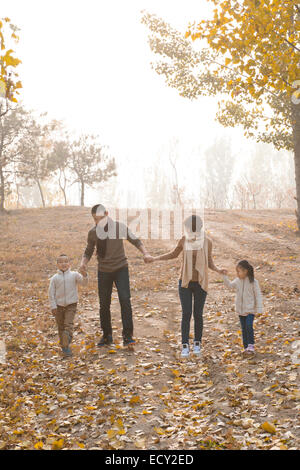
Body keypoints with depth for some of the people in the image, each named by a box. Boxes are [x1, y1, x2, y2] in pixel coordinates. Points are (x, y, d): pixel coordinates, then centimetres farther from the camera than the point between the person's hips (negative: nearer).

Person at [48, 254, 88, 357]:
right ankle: (64, 346, 26)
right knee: (61, 327, 10)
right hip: (59, 305, 2)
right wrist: (53, 306, -2)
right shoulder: (55, 278, -1)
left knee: (69, 324, -12)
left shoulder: (74, 275, -1)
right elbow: (51, 293, 1)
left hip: (71, 305, -2)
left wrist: (84, 275, -33)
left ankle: (66, 346, -13)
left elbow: (83, 281, -13)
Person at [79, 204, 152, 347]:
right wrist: (83, 263, -7)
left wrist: (145, 253, -10)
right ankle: (107, 336, 21)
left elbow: (135, 241, 6)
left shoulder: (120, 227, -5)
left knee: (125, 299, -16)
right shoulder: (93, 232, 1)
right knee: (104, 305, 5)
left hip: (121, 269, -2)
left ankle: (127, 335, -11)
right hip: (104, 271, 2)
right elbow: (88, 251, 13)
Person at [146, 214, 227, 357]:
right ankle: (185, 345, 3)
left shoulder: (207, 242, -7)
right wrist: (155, 258, 4)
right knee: (186, 314, -3)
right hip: (185, 282, 1)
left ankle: (197, 343, 24)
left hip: (200, 283, 0)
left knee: (198, 314, 6)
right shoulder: (184, 240, -5)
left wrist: (218, 270, -19)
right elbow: (174, 254, 11)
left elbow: (209, 262, 1)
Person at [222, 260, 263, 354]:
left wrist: (259, 309, -8)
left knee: (249, 326, -20)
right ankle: (246, 346, 16)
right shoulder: (237, 281, 3)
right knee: (244, 328, 9)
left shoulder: (253, 282, -10)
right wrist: (225, 276, 3)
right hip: (240, 310, 5)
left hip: (250, 310, -5)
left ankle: (251, 345, -15)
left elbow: (258, 295, -6)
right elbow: (230, 285, 16)